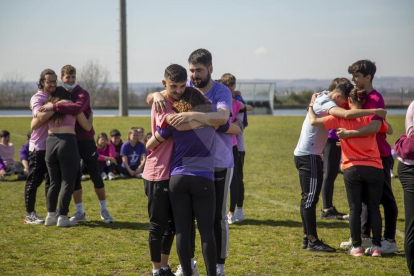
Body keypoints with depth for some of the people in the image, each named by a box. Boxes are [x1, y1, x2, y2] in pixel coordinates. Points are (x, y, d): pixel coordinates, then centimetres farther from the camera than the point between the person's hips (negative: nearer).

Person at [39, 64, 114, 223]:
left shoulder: (82, 94, -11)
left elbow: (77, 108, -32)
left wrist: (55, 107, -34)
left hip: (86, 140, -4)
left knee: (96, 176, 0)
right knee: (74, 177, 5)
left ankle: (104, 210, 12)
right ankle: (80, 212, 13)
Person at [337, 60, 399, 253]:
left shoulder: (375, 99, -18)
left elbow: (375, 127, -32)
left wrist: (349, 133, -32)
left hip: (379, 156, -10)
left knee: (385, 198, -4)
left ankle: (390, 241, 0)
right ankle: (364, 237, 22)